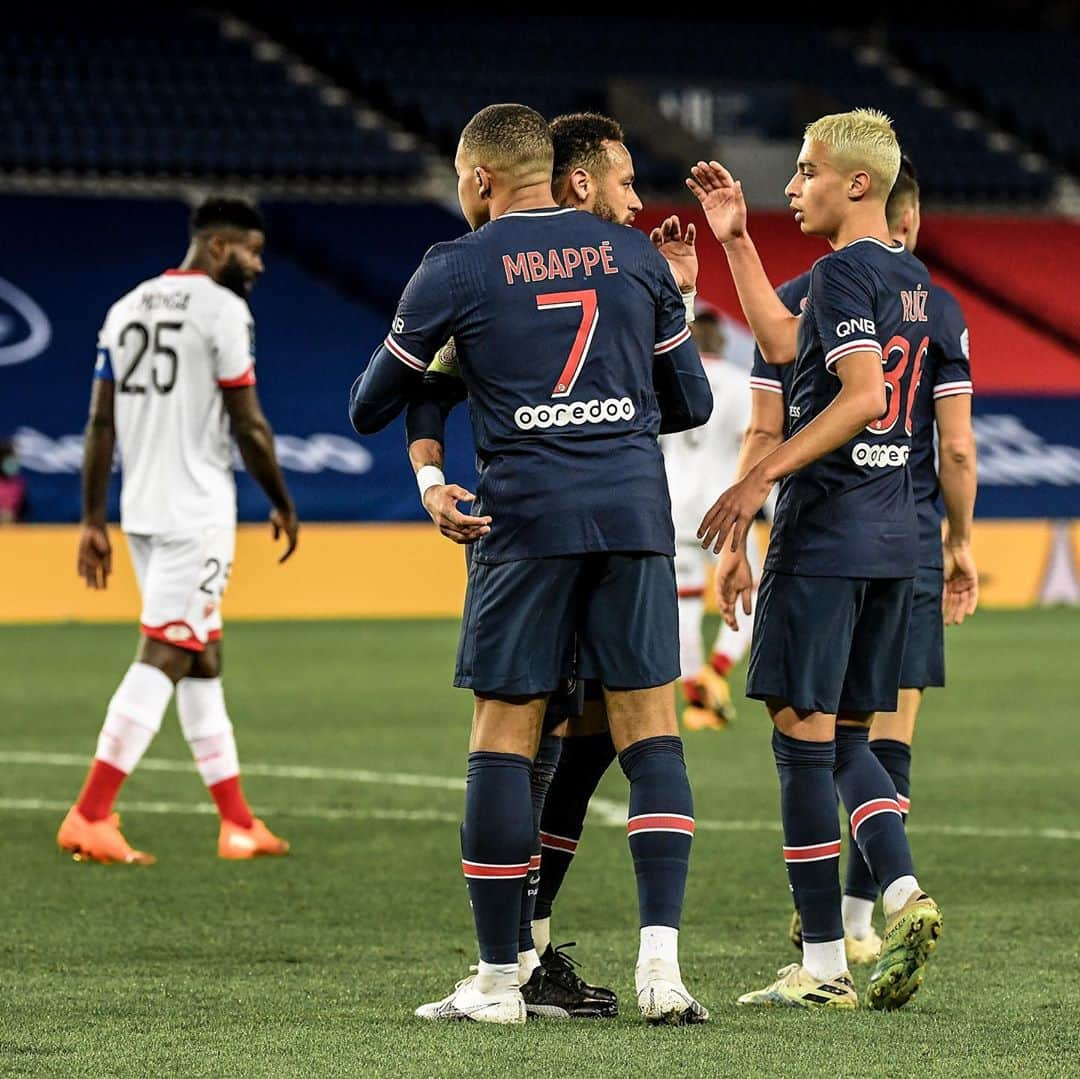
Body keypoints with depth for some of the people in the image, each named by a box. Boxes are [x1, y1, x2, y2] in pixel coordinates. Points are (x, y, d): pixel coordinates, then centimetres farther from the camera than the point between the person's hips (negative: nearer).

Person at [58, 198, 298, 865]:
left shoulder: (126, 309, 12)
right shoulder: (223, 310, -9)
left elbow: (101, 425, 9)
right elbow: (249, 426, -10)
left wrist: (93, 522, 10)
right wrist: (283, 504, 3)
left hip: (140, 511, 8)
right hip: (197, 513, -8)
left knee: (203, 658, 14)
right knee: (163, 657, -8)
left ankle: (238, 822, 17)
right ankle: (89, 819, -15)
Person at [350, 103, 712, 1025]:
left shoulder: (456, 269, 1)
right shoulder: (634, 254, 9)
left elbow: (370, 410, 9)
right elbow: (694, 400, 16)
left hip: (527, 520, -2)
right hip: (635, 510, 2)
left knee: (503, 740, 4)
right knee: (651, 731, 3)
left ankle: (497, 979, 5)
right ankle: (661, 962, -9)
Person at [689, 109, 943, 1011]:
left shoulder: (842, 273, -12)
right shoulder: (912, 278, 16)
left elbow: (863, 397, -24)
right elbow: (785, 344, 26)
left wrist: (762, 478, -23)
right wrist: (736, 240, 27)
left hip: (827, 531, -9)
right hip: (894, 534, 9)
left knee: (803, 734, -4)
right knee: (848, 737, 14)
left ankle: (824, 963, -4)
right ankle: (904, 894, -6)